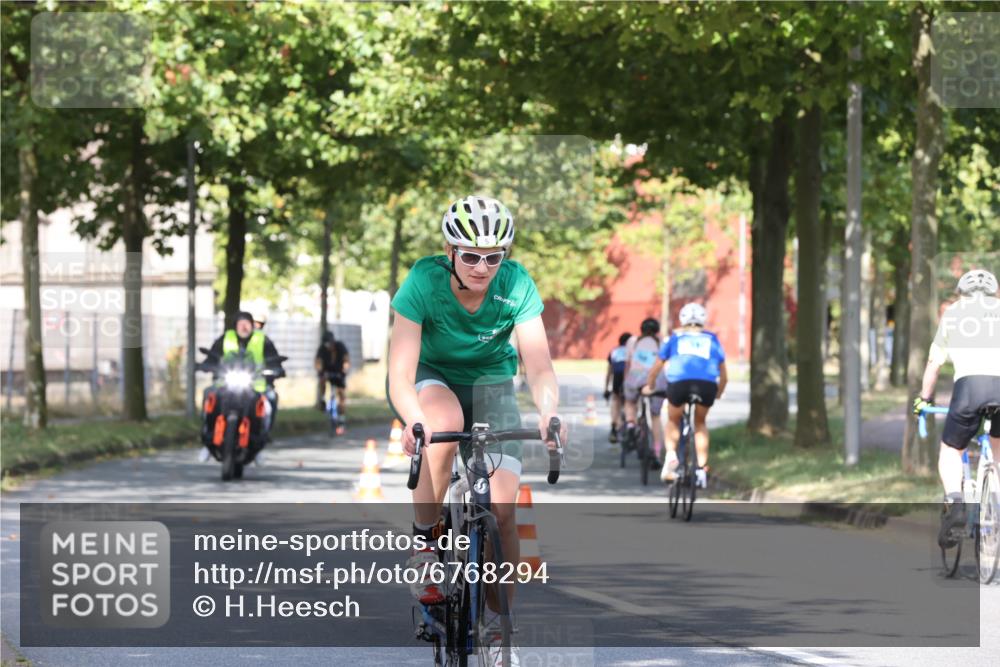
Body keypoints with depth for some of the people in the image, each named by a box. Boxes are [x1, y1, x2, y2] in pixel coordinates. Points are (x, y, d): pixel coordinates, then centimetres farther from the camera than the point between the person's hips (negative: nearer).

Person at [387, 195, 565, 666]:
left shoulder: (516, 285, -23)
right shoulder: (425, 281, -27)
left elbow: (539, 365, -28)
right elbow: (400, 374, -33)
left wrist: (549, 412, -49)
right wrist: (414, 422, -53)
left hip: (489, 384, 2)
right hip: (428, 378, -2)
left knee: (501, 512, -13)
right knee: (446, 422, -39)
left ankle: (497, 627, 8)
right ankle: (423, 544, -21)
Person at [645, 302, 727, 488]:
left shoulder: (675, 337, 24)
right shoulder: (712, 339, 26)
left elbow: (657, 366, 30)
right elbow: (723, 375, 27)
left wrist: (649, 385, 46)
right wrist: (718, 393, 43)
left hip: (678, 382, -1)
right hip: (707, 384, 1)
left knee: (673, 421, 24)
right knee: (700, 424, 24)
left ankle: (670, 457, 1)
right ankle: (702, 469, 14)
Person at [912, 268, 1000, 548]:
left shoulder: (953, 313, 24)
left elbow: (934, 362, 28)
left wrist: (924, 398, 40)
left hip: (969, 385, -1)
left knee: (950, 450, 18)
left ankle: (954, 502, -9)